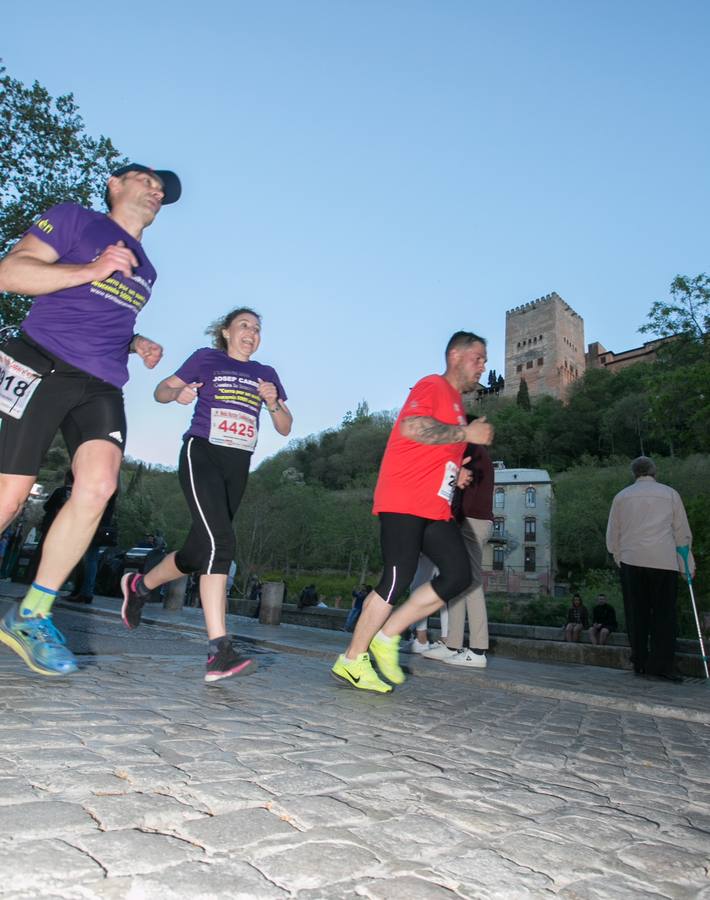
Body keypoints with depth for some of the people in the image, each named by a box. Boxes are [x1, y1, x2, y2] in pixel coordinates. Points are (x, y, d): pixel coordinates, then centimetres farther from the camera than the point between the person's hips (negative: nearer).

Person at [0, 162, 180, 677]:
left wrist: (138, 344, 15)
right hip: (43, 368, -4)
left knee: (99, 485, -20)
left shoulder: (145, 270, 26)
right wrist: (92, 271, -13)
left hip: (101, 387, 5)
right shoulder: (73, 218, 8)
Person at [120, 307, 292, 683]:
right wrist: (177, 393, -13)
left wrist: (273, 403, -5)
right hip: (202, 455, -5)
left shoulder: (265, 374, 17)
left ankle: (139, 585, 39)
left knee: (198, 551, 9)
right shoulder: (206, 358, 8)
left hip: (237, 467, 5)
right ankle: (219, 651, -26)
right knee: (220, 542, -23)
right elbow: (161, 390, 10)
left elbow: (285, 428, 15)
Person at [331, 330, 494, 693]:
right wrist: (467, 434, -15)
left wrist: (454, 474, 15)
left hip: (435, 507, 9)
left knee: (458, 574, -2)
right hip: (404, 501, -9)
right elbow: (411, 427, -22)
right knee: (398, 579, -12)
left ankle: (387, 636, 6)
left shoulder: (456, 404, 26)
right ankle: (351, 661, 3)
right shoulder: (432, 386, -2)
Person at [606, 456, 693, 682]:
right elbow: (683, 532, 8)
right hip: (664, 560, -1)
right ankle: (661, 665, -2)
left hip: (631, 560, 1)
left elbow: (612, 535, 11)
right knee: (664, 613, 3)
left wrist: (618, 557, 22)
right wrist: (689, 564, 14)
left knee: (636, 613, 8)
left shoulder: (622, 496, 10)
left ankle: (640, 663, 10)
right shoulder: (670, 494, 7)